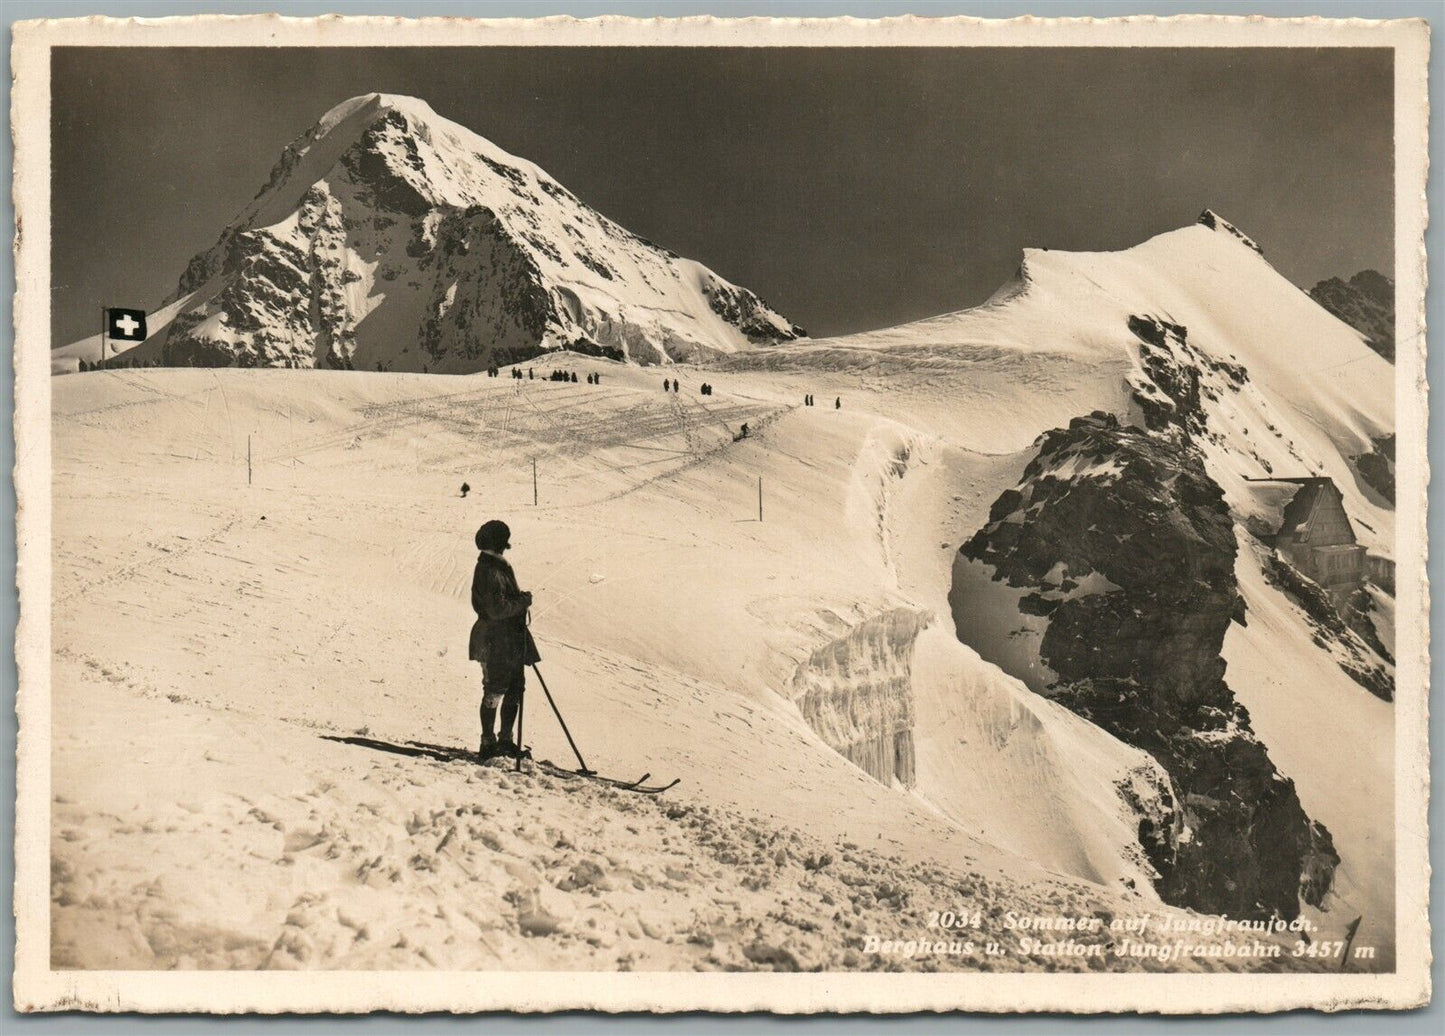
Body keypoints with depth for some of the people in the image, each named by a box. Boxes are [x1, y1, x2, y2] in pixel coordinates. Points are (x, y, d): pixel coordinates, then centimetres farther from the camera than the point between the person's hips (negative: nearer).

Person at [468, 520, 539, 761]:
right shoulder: (488, 571, -18)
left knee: (515, 689, 13)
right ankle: (488, 744, 6)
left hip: (511, 640, 10)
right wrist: (524, 601, -14)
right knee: (494, 692, -2)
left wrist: (521, 600, 6)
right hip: (495, 642, -10)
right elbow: (497, 609, -24)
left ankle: (505, 740, 22)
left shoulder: (498, 567, 14)